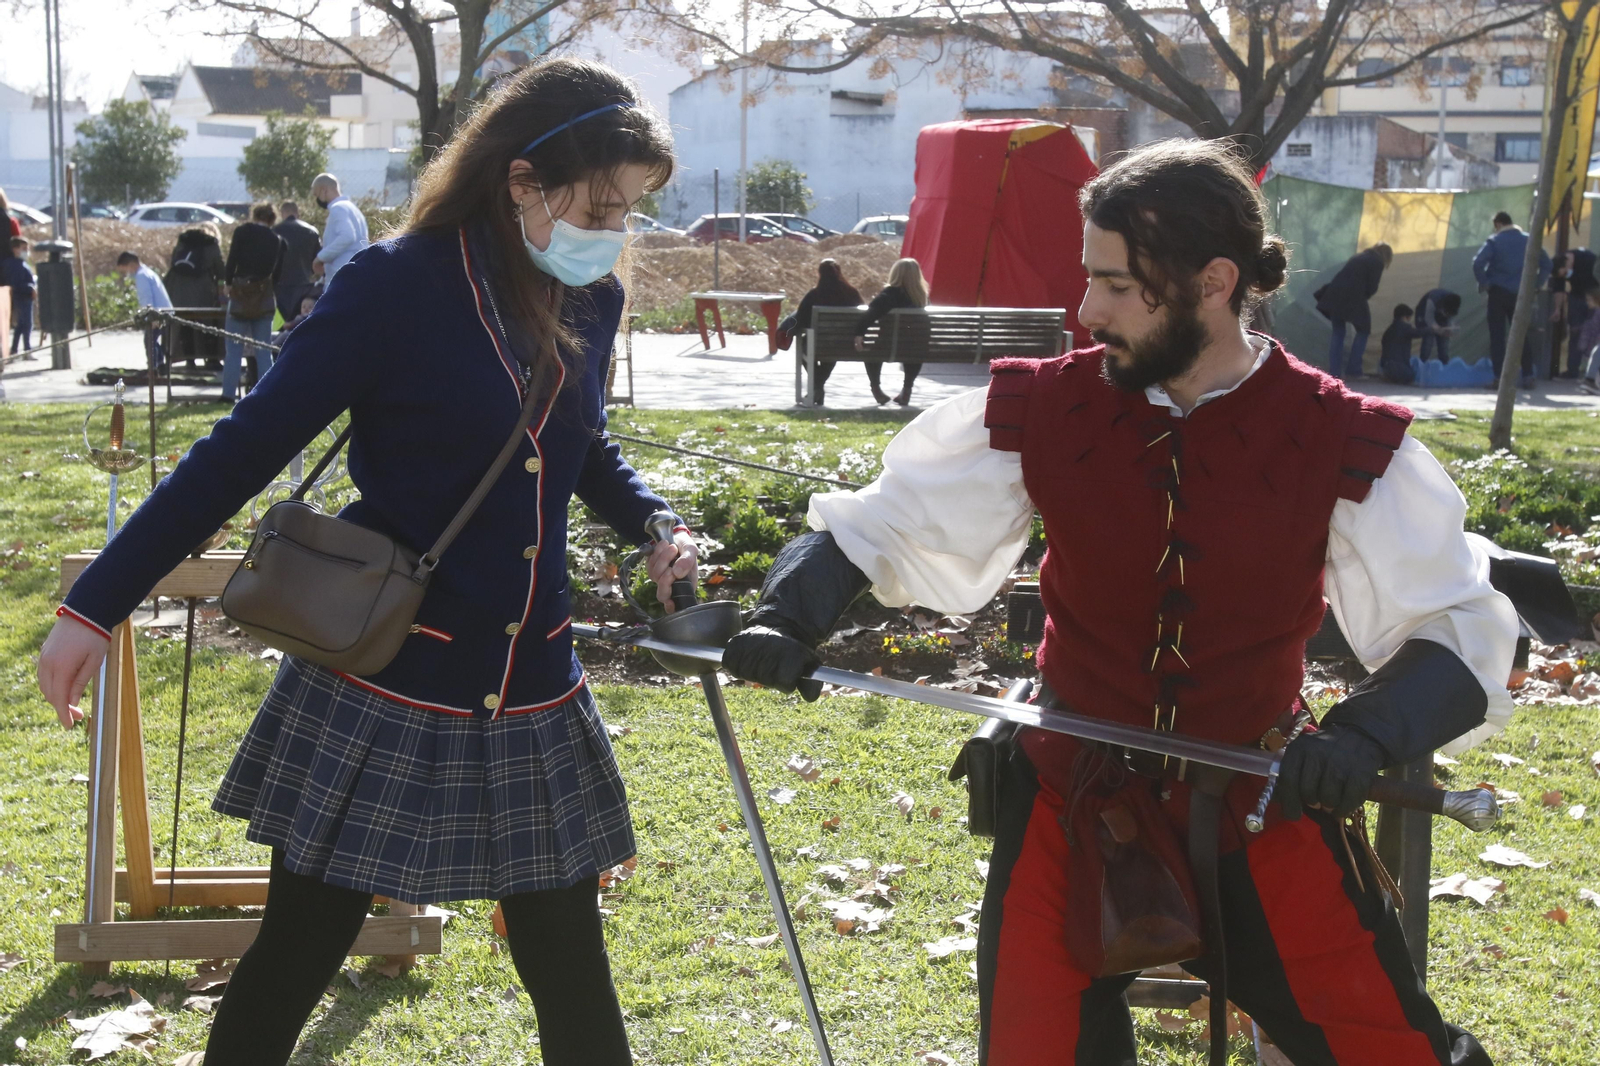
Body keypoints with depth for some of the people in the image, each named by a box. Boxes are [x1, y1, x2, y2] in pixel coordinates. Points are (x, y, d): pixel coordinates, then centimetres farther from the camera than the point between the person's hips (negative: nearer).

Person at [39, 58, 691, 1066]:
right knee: (293, 961, 7)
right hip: (381, 694, -5)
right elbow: (245, 451, -12)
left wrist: (654, 526, 3)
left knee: (572, 977, 10)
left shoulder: (593, 300, 3)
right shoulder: (398, 285, -15)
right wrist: (97, 605, -11)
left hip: (533, 701, 5)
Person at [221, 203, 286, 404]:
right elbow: (277, 273, 8)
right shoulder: (277, 241, 7)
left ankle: (229, 394, -2)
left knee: (234, 348, 2)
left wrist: (228, 283, 6)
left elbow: (232, 261, -7)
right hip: (264, 298, 3)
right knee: (264, 349, 8)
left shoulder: (242, 232, -2)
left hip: (241, 293, -3)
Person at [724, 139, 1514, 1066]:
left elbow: (1457, 626, -11)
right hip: (1073, 805, 1)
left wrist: (1368, 731, -30)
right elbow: (886, 520, -2)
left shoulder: (1344, 446, -13)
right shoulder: (1042, 412, -10)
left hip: (1259, 809, 0)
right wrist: (792, 613, -20)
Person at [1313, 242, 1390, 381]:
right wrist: (1363, 298, 17)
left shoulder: (1358, 256, 26)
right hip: (1352, 296, -6)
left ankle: (1334, 373, 6)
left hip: (1335, 294, 6)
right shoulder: (1377, 262, 5)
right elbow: (1371, 288, 0)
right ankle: (1351, 371, 7)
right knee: (1363, 331, 12)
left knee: (1338, 333, 14)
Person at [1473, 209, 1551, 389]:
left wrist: (1484, 283, -8)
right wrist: (1535, 284, 8)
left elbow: (1478, 263, -20)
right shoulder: (1528, 240, 5)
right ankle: (1528, 376, 8)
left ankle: (1499, 378, -3)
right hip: (1520, 294, 3)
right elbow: (1546, 264, 6)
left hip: (1498, 293, -3)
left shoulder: (1495, 241, -7)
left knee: (1497, 335, 1)